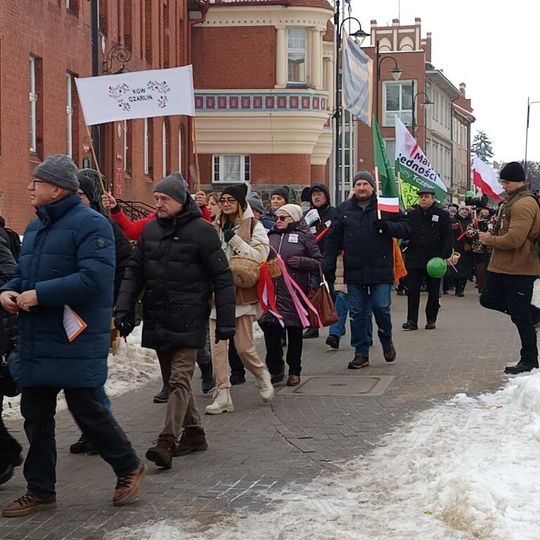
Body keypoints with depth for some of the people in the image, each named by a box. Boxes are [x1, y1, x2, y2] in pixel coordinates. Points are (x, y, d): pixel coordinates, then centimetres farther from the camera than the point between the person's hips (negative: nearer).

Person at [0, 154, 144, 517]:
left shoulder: (90, 224, -14)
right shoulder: (37, 226, 14)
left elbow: (94, 279, -25)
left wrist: (39, 295, -24)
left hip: (75, 341, -8)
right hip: (36, 342, 8)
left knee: (87, 410, 0)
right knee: (36, 416, 11)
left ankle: (129, 468, 22)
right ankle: (40, 491, 22)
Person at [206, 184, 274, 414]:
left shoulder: (254, 227, 0)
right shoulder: (216, 228, 13)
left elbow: (259, 256, -12)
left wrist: (235, 240, -17)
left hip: (242, 294, -4)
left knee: (244, 347, -2)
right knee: (217, 346, -2)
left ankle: (262, 376, 28)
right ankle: (223, 395, 3)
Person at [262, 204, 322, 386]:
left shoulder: (304, 236, 2)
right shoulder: (271, 236, 14)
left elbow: (320, 263, 1)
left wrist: (302, 262, -14)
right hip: (271, 291, 4)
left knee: (294, 331, 5)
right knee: (270, 329, 3)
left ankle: (294, 372, 16)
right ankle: (275, 369, 16)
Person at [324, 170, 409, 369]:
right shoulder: (344, 209, 10)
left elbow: (404, 228, 3)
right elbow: (333, 240, 10)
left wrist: (387, 226, -16)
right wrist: (329, 267, 4)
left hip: (381, 270, -2)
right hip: (354, 271, 2)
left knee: (381, 307, -6)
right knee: (357, 313, 4)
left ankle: (386, 339, 24)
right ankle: (361, 353, 13)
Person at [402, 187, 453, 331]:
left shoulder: (442, 215, 0)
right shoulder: (411, 215, 8)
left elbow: (448, 236, -2)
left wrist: (444, 255, -11)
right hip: (414, 259, 2)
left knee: (433, 292, 7)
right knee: (412, 291, -1)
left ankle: (431, 320, 16)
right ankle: (412, 320, 2)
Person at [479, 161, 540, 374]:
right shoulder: (511, 201, 14)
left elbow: (514, 238, -26)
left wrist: (489, 240, -12)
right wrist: (491, 237, 8)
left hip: (519, 269, -10)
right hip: (502, 266, 10)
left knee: (521, 316, -2)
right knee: (489, 300, 16)